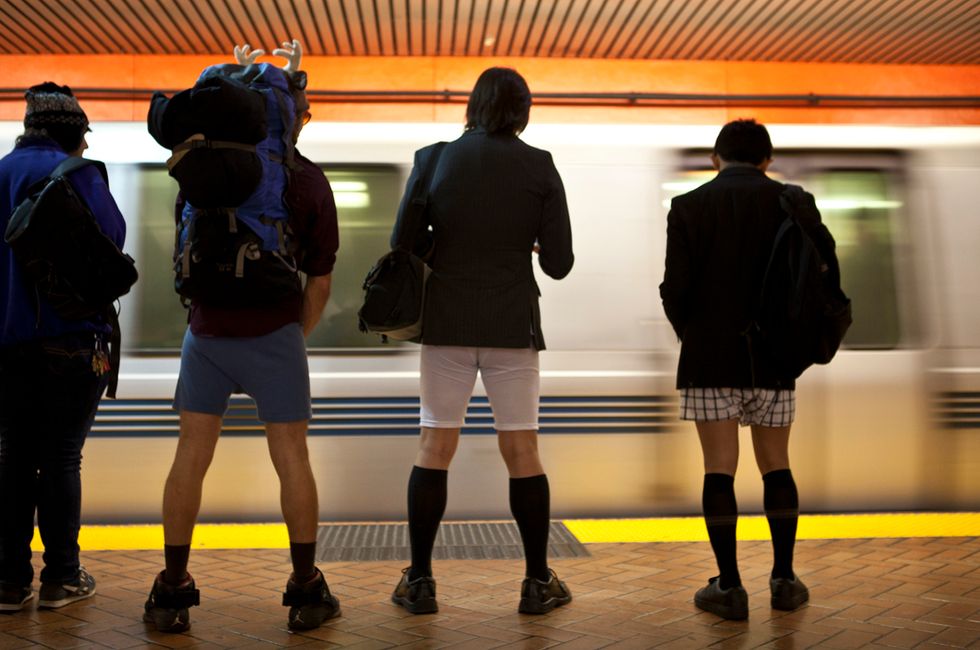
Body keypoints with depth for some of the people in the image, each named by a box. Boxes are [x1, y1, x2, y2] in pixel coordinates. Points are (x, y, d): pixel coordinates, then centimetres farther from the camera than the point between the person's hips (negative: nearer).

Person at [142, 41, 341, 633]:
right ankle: (307, 591, 13)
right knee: (291, 457, 6)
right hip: (274, 334, -2)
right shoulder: (309, 181, -2)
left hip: (207, 333, 2)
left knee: (191, 456, 8)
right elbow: (320, 278, 0)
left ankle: (172, 591, 14)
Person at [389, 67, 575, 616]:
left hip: (448, 322, 1)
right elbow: (559, 263, -3)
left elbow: (405, 243, 1)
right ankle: (539, 583, 15)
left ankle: (419, 582, 12)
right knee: (522, 451, 7)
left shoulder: (434, 159, -2)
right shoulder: (540, 166, -3)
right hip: (512, 324, 0)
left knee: (435, 448, 8)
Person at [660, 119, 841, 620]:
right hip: (771, 359, 2)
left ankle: (729, 587, 6)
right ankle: (784, 579, 18)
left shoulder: (688, 206, -2)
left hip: (709, 358, -1)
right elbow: (826, 270, -7)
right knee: (775, 465, 15)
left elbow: (675, 288, -8)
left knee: (719, 469, 3)